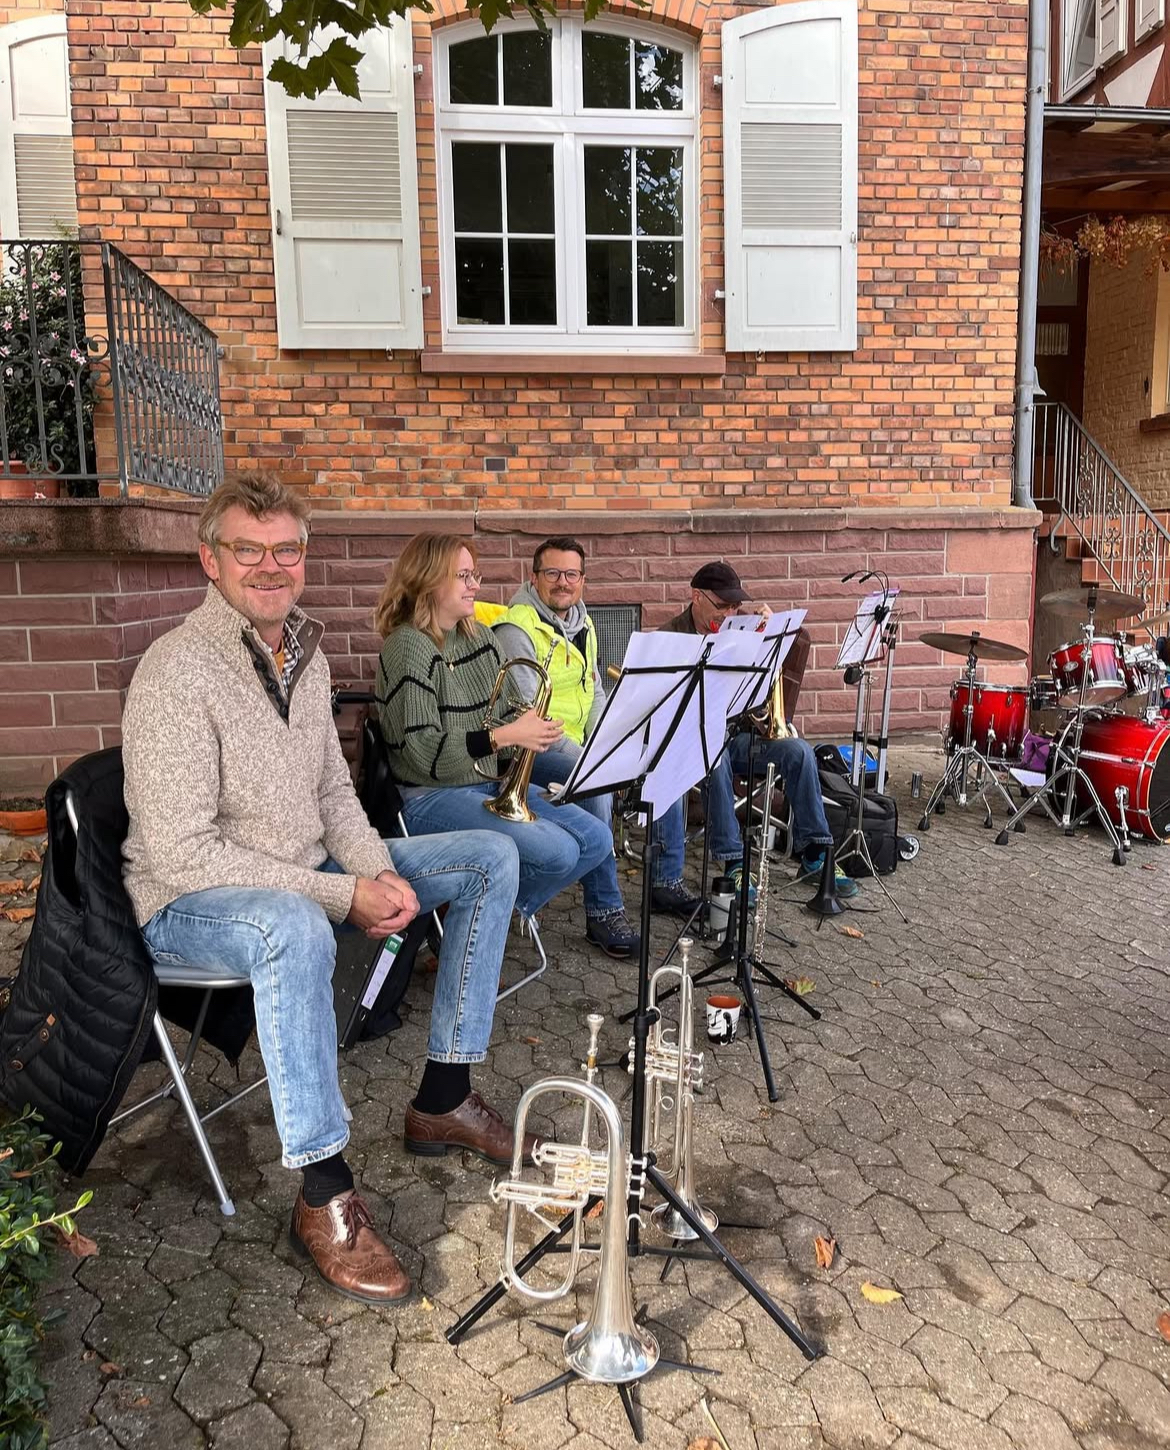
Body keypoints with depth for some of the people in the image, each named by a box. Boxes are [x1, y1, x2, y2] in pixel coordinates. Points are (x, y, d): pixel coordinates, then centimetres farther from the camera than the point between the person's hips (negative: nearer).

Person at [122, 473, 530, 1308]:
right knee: (297, 929, -43)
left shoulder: (305, 657, 5)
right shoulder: (178, 673, -20)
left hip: (305, 877, 8)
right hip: (190, 903, -8)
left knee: (491, 858, 1)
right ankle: (325, 1194, -25)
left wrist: (380, 875, -10)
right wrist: (345, 896, -26)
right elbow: (183, 854, -25)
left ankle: (444, 1096, 5)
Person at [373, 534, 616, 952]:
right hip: (432, 796, -9)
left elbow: (512, 707, 19)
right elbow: (422, 752, -20)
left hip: (495, 783, 9)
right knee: (558, 852, -24)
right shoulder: (407, 647, -13)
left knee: (597, 840, -2)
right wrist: (505, 736, -24)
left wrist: (532, 723, -5)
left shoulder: (481, 637, 12)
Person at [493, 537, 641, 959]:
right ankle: (604, 912, -23)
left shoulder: (584, 626, 15)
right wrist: (578, 753, -22)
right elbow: (525, 711, -18)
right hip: (531, 748, -8)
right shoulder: (517, 628, -12)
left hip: (580, 745, 8)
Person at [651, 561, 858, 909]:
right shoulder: (671, 638, -7)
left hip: (733, 733, 5)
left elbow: (800, 646, 11)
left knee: (799, 752, -15)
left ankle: (813, 854, -6)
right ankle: (734, 863, -29)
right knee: (716, 758, -38)